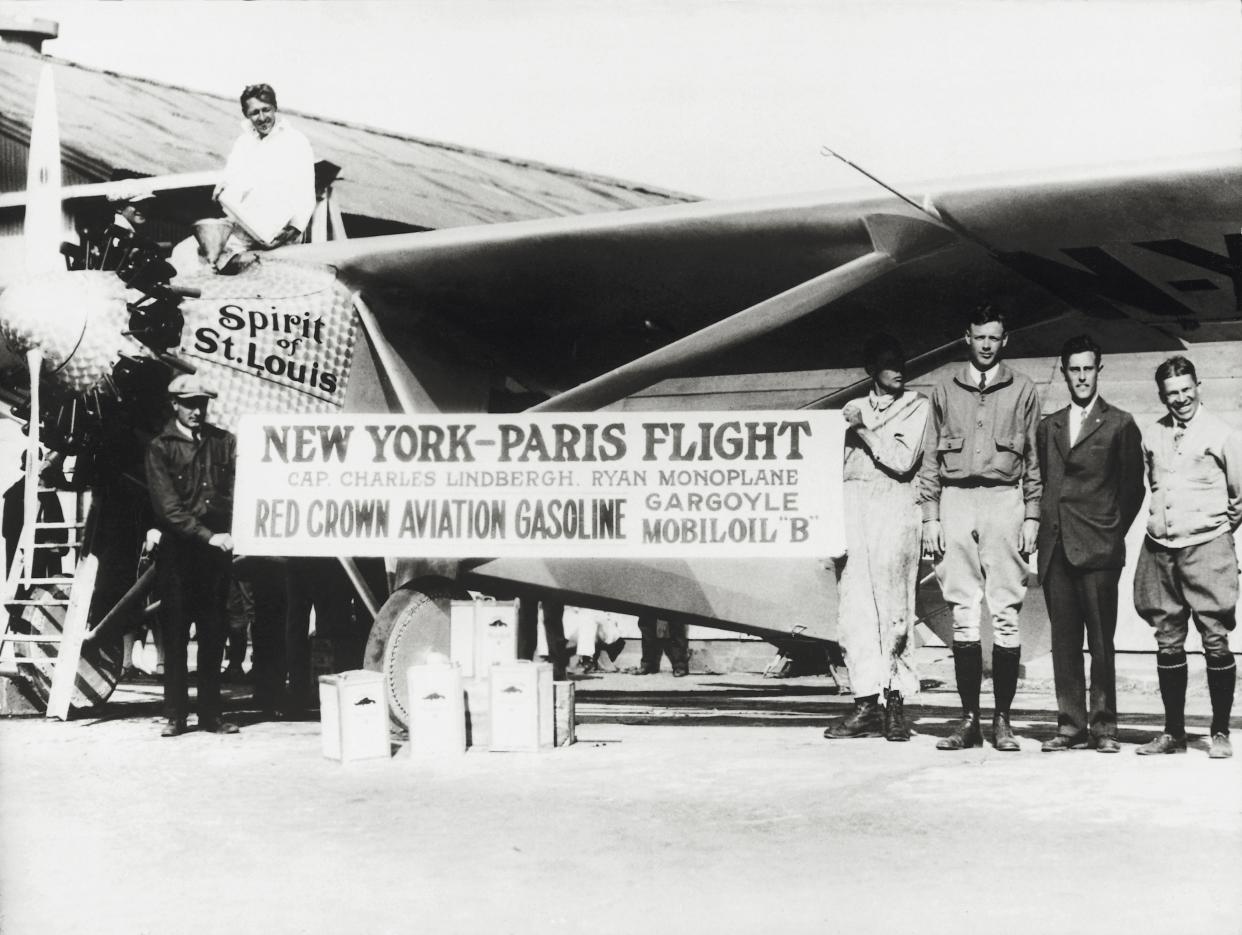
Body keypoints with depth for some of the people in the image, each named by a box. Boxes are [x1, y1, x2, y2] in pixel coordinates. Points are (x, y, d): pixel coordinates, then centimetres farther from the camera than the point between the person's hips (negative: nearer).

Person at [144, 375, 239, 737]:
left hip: (217, 549, 3)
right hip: (177, 550, -3)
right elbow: (168, 506, -8)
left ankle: (210, 714, 10)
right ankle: (174, 716, 4)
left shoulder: (224, 442, 11)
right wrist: (208, 535, -15)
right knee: (175, 634, 0)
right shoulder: (160, 448, 1)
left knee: (213, 634, 5)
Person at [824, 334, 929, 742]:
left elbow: (903, 460, -6)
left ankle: (895, 704, -1)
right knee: (854, 608, -4)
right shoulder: (854, 409, 19)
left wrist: (862, 429, -2)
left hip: (893, 505, -3)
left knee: (893, 607, -6)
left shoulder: (916, 406, 7)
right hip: (852, 506, 3)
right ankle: (865, 703, -2)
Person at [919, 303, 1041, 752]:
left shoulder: (1022, 390, 10)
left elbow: (1033, 459, 10)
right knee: (963, 615, 0)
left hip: (1003, 500, -1)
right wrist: (930, 517, 4)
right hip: (955, 501, 1)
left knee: (1006, 613, -4)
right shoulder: (945, 389, 13)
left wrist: (1032, 517, 2)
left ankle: (1002, 719, 1)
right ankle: (968, 718, 4)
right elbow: (931, 458, 12)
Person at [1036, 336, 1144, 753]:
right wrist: (1043, 535, 9)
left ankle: (1103, 726, 0)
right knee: (1064, 641, 3)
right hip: (1056, 548, 4)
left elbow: (1133, 488, 6)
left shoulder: (1119, 424, 5)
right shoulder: (1048, 426, 17)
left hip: (1098, 549, -4)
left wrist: (1112, 533, 3)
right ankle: (1071, 725, 7)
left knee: (1101, 641, -4)